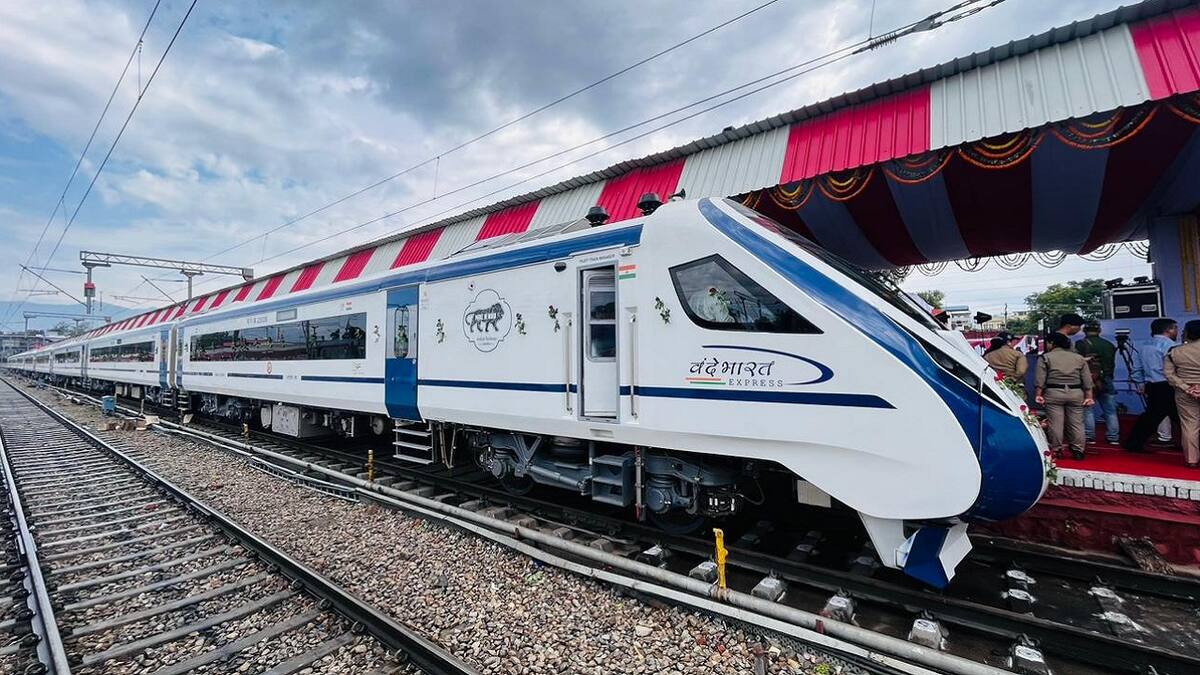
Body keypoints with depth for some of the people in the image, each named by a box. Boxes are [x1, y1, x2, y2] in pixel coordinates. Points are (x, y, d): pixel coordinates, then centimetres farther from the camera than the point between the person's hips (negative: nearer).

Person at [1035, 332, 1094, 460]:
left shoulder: (1045, 357, 0)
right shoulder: (1079, 358, 14)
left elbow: (1040, 380, -7)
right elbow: (1087, 380, 8)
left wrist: (1038, 395, -6)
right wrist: (1088, 396, 8)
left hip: (1053, 393, -4)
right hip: (1076, 393, 4)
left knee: (1055, 424, -1)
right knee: (1076, 423, 9)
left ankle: (1056, 450, 3)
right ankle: (1078, 451, 11)